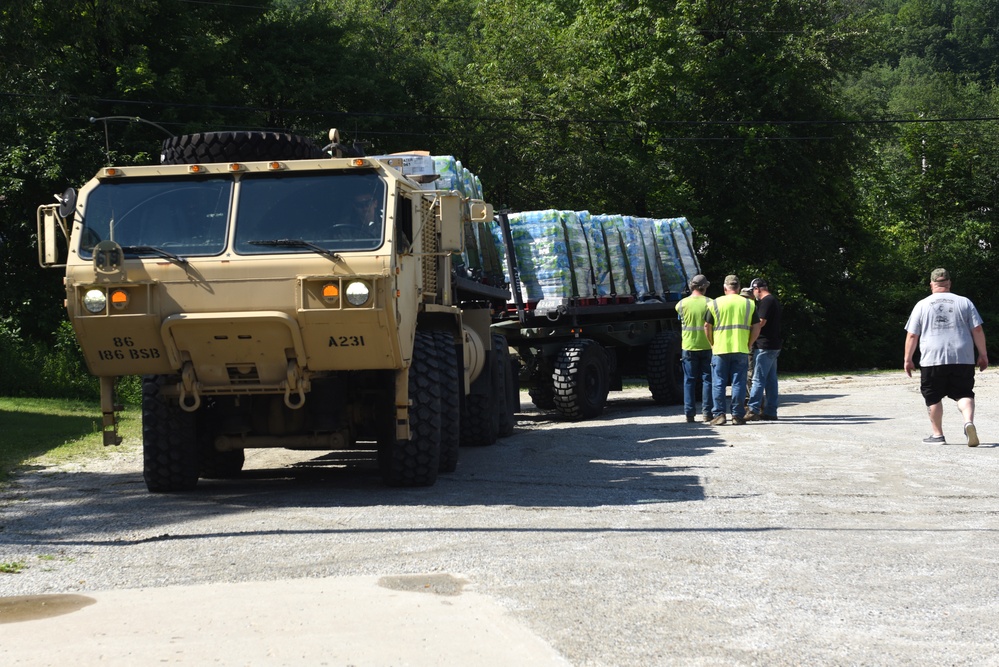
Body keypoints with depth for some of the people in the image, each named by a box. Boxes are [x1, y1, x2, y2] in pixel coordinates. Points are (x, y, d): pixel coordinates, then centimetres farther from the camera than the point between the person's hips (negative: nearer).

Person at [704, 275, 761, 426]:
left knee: (718, 383, 5)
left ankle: (719, 414, 1)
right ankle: (737, 415, 4)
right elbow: (756, 327, 3)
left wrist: (712, 344, 12)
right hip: (741, 350, 1)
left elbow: (707, 326, 1)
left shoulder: (715, 304, 1)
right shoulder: (749, 304, 5)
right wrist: (749, 345, 11)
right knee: (739, 383, 5)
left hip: (720, 350, -1)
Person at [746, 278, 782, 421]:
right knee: (771, 380, 10)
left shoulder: (766, 301, -13)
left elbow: (761, 323, -18)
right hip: (773, 346, 10)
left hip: (764, 347, -10)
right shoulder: (774, 300, 18)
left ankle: (753, 410, -12)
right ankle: (770, 412, 12)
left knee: (758, 379, -10)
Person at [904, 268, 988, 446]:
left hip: (932, 360, -1)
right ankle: (969, 422, -20)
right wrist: (983, 355, 12)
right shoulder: (964, 302, 6)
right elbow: (977, 330, 4)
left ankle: (937, 434, 15)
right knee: (964, 394, 6)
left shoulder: (922, 305, 5)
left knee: (933, 398, 11)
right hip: (963, 358, 1)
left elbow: (912, 335, 5)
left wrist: (907, 359, 13)